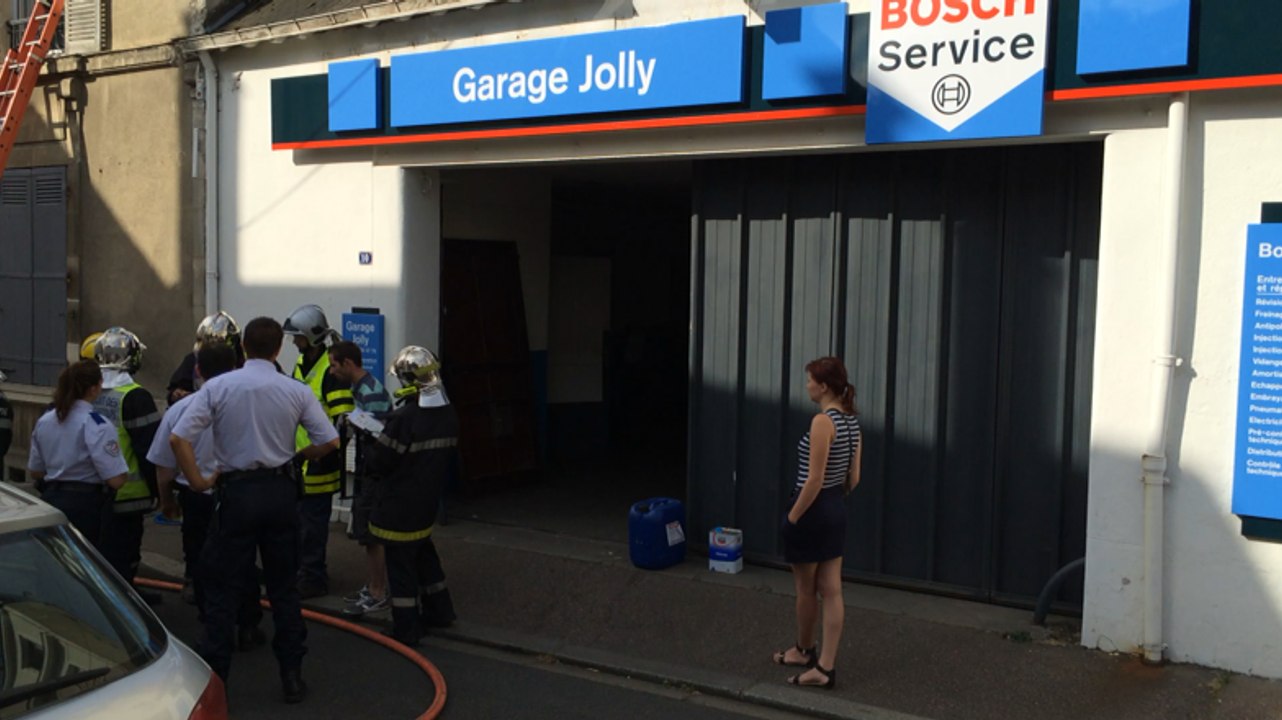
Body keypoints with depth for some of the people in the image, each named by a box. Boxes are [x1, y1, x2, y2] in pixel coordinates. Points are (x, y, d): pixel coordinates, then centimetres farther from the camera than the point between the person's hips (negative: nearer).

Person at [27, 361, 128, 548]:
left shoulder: (44, 421, 6)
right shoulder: (96, 426, -17)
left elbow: (35, 471, 15)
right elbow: (116, 480, -21)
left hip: (50, 500, 7)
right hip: (85, 505, -7)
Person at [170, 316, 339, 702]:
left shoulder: (217, 387, -7)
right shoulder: (296, 391, -4)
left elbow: (178, 439, -13)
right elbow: (329, 441, -5)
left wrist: (198, 481, -4)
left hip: (236, 491, -1)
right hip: (280, 490, 2)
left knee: (223, 590, 8)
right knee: (284, 587, 13)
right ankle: (291, 675, 18)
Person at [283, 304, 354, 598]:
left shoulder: (331, 369, -16)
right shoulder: (301, 363, 12)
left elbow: (342, 418, -21)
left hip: (318, 460, -9)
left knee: (312, 522, -2)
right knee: (297, 517, 18)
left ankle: (312, 578, 7)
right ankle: (301, 570, 30)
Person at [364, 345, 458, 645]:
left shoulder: (404, 418, -25)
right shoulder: (448, 415, -1)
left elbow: (378, 464, -20)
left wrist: (376, 441, -1)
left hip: (398, 507, -7)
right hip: (427, 502, 7)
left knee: (401, 565, 5)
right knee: (424, 555, 25)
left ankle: (406, 628, 13)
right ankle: (439, 611, 35)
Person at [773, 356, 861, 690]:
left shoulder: (822, 421, -20)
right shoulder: (851, 420, 6)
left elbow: (814, 479, -22)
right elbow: (853, 477, 10)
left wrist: (793, 517, -15)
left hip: (813, 511, -9)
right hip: (836, 511, 9)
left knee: (806, 590, 12)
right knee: (831, 591, 7)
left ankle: (803, 650, 30)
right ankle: (825, 665, 9)